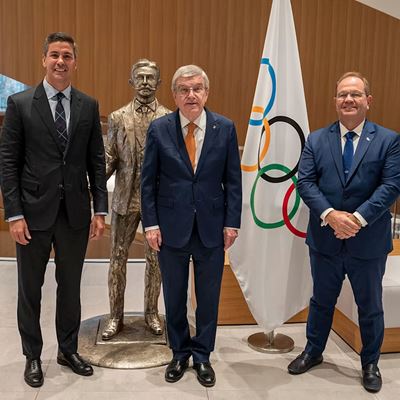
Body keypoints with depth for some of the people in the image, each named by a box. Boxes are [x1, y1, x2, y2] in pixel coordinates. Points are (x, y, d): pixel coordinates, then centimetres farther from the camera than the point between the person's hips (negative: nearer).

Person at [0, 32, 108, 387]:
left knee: (71, 286, 14)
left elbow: (97, 161, 5)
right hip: (34, 211, -2)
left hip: (75, 212, 2)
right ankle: (33, 356, 30)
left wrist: (100, 210, -1)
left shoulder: (89, 106, 5)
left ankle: (68, 350, 33)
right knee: (30, 288, 12)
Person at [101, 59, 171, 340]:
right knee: (118, 258, 6)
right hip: (126, 198, 1)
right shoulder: (118, 117, 3)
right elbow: (110, 159, 3)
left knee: (155, 258, 10)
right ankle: (116, 316, 21)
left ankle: (152, 313, 27)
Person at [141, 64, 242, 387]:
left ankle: (202, 355, 30)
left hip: (212, 228, 1)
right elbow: (149, 181, 0)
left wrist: (232, 222, -3)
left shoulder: (225, 128, 0)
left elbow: (233, 180, 2)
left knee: (208, 297, 11)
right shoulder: (159, 129, -2)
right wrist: (151, 223, -5)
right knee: (175, 297, 13)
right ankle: (180, 353, 33)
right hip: (171, 227, 0)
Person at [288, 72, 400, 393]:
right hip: (325, 239, 2)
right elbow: (305, 182, -6)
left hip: (368, 241, -1)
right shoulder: (316, 140, 2)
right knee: (321, 301, 19)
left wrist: (358, 218, -22)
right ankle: (313, 352, 40)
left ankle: (370, 363, 37)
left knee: (370, 306, 16)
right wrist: (330, 215, -20)